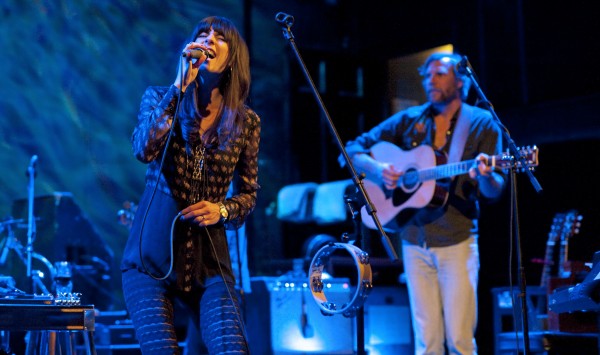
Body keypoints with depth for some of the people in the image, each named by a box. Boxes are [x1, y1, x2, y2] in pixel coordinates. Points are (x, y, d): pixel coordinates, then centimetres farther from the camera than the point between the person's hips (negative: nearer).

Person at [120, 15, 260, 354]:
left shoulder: (246, 121, 4)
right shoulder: (160, 98, 1)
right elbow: (145, 150, -20)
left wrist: (222, 209, -9)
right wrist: (181, 86, -22)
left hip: (209, 263, 1)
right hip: (151, 259, -1)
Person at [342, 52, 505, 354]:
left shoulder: (482, 123, 3)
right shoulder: (409, 120, 10)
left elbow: (493, 192, -1)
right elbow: (353, 150, 12)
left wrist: (485, 177, -24)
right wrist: (377, 169, -8)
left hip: (457, 240, -2)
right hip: (414, 239, 3)